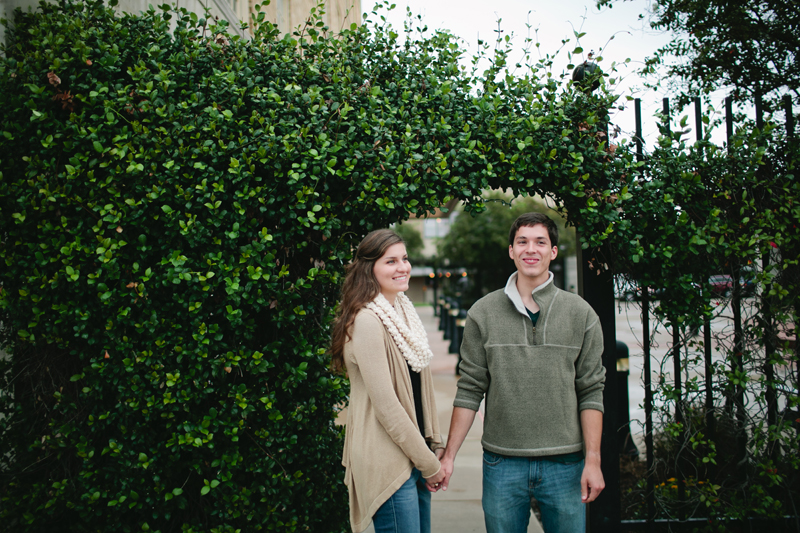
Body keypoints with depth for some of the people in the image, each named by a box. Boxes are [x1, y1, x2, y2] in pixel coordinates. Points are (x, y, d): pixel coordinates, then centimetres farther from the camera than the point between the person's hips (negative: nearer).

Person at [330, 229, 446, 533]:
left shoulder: (404, 313, 10)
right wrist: (428, 463, -12)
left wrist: (436, 446, 10)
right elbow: (385, 404, -19)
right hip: (388, 461, -8)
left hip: (417, 459, 8)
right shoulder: (367, 321, -17)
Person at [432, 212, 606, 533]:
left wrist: (593, 460, -5)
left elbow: (590, 392, 1)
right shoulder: (483, 313, 1)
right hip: (502, 462, 0)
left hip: (564, 462, 0)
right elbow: (470, 390, 2)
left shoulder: (580, 314, 2)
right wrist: (449, 455, -1)